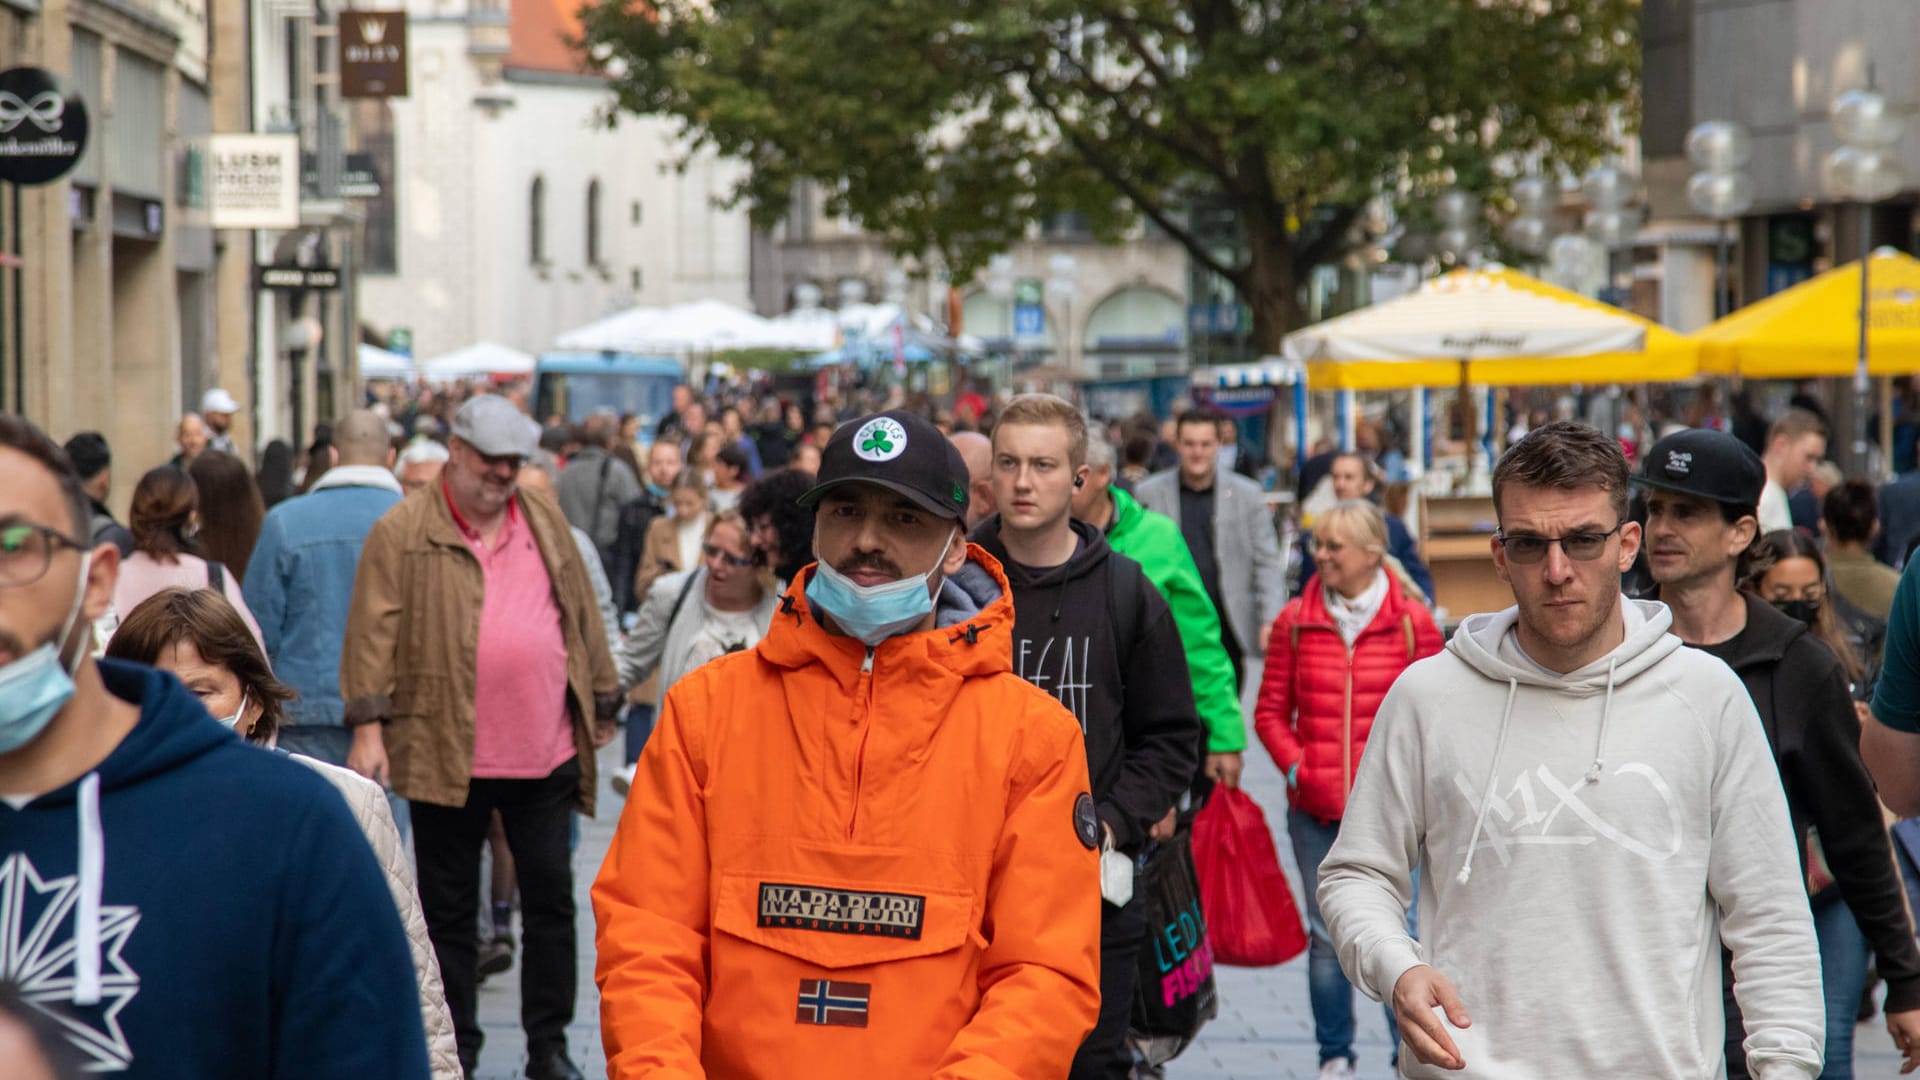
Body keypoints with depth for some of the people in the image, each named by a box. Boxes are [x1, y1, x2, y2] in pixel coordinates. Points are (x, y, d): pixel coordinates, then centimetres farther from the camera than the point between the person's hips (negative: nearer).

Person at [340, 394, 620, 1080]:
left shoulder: (546, 521, 10)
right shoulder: (403, 533, -2)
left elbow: (582, 614, 16)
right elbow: (374, 630, -6)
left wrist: (601, 706, 17)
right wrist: (368, 722, -13)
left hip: (545, 754, 3)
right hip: (445, 757, -3)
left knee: (550, 897, 7)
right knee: (449, 908, 7)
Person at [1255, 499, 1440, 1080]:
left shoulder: (1412, 620, -1)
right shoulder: (1296, 620, 4)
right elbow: (1271, 710, 7)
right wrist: (1295, 769, -6)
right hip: (1314, 809, 2)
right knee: (1327, 935, 8)